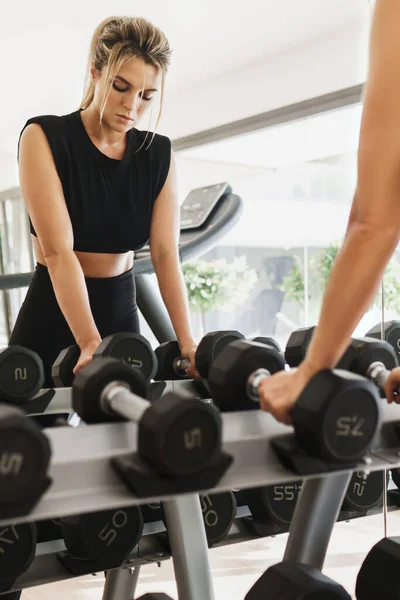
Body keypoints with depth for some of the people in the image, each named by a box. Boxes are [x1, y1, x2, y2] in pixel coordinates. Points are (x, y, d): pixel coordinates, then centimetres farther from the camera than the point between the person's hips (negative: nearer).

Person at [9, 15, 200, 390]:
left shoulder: (159, 155, 0)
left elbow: (165, 253, -7)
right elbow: (58, 249, -23)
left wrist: (185, 341, -19)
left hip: (121, 314, 4)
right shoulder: (44, 137, -13)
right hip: (51, 318, -4)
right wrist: (89, 342, -33)